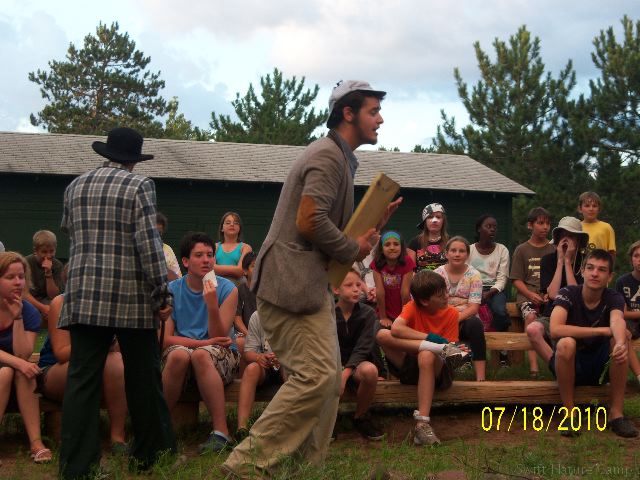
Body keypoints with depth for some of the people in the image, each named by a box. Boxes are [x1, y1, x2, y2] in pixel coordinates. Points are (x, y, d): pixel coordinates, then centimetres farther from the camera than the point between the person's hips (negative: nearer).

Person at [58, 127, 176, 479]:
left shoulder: (75, 186, 10)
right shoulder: (139, 186, -5)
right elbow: (148, 242, -13)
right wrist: (161, 292, -9)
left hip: (83, 297, 4)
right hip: (132, 298, -3)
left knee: (82, 379, 2)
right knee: (143, 378, 9)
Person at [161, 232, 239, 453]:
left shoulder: (227, 289, -2)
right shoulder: (172, 290, 1)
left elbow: (220, 339, -8)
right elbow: (165, 339, -5)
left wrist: (212, 304, -22)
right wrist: (205, 342, -15)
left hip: (222, 358, -1)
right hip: (180, 349, 1)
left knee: (201, 355, -36)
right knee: (179, 354, -35)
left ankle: (221, 431, -35)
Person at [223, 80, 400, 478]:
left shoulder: (340, 158, 23)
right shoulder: (328, 155, -11)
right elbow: (309, 222, -22)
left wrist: (376, 224, 7)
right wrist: (353, 250, -9)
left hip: (311, 284, 11)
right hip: (291, 282, -11)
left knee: (329, 377, 11)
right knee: (316, 376, -15)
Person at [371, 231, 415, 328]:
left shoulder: (407, 262, -17)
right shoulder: (377, 263, -14)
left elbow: (405, 291, -15)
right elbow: (380, 291, -14)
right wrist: (383, 317, -13)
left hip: (402, 314, 0)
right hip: (386, 313, 0)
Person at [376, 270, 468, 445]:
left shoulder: (451, 313, -1)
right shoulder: (413, 307, -3)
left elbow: (450, 347, -3)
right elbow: (396, 328, -23)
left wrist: (454, 350, -27)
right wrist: (431, 338, -27)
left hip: (436, 368, -1)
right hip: (409, 367, 1)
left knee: (426, 356, -40)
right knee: (382, 334, -24)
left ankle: (422, 424, -42)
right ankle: (438, 348, -24)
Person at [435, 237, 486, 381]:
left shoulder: (474, 275, 2)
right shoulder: (437, 274, 5)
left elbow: (474, 307, -7)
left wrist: (457, 318, -25)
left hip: (465, 320, 0)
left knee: (476, 324, -35)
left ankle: (481, 377, -37)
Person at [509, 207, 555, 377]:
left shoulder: (554, 250, 15)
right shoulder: (522, 250, 12)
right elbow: (517, 280, 6)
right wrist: (531, 294, -11)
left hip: (550, 295, 1)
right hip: (527, 294, -1)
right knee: (530, 316, -32)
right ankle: (533, 365, -37)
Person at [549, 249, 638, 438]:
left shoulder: (614, 298, -8)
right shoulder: (568, 293, -13)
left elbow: (617, 321, -33)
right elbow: (555, 329, -31)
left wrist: (621, 343, -57)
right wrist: (602, 331, -31)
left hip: (599, 366, 3)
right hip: (567, 366, -2)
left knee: (621, 341, -25)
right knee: (566, 343, -35)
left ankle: (616, 413, -19)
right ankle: (569, 413, -22)